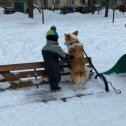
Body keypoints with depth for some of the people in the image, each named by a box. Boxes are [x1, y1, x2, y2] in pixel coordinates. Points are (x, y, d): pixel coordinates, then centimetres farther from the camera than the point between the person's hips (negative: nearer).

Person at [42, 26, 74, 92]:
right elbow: (64, 55, -19)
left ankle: (52, 87, 30)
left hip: (47, 66, 7)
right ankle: (55, 87, 17)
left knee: (51, 77, 19)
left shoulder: (44, 48, 3)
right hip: (54, 66, -7)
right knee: (57, 77, 10)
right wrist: (70, 57, -5)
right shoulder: (56, 47, -22)